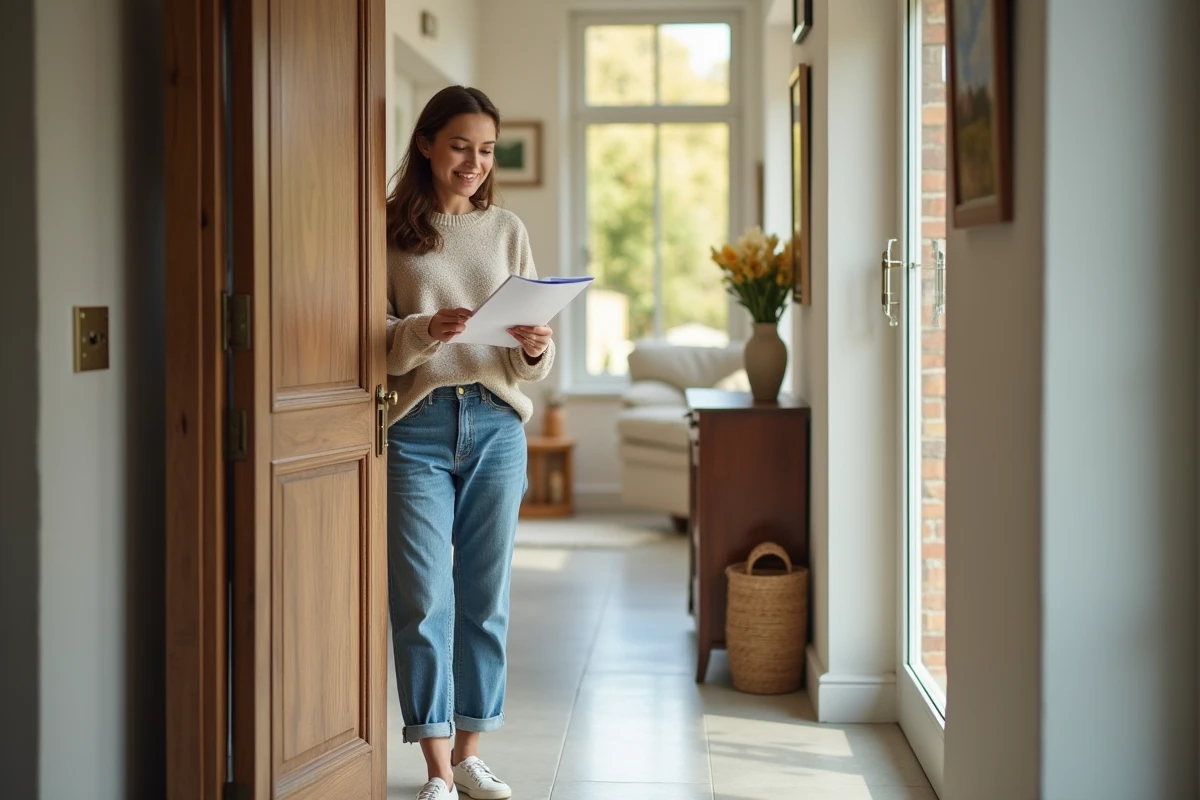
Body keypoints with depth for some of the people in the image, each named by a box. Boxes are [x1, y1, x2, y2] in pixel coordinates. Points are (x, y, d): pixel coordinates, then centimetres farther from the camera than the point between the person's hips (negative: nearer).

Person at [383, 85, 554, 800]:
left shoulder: (507, 230, 9)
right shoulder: (391, 230, 1)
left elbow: (535, 357, 9)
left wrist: (535, 348, -14)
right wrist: (425, 332, -23)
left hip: (495, 423, 3)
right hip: (417, 425, -3)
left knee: (486, 595, 8)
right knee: (423, 599, -2)